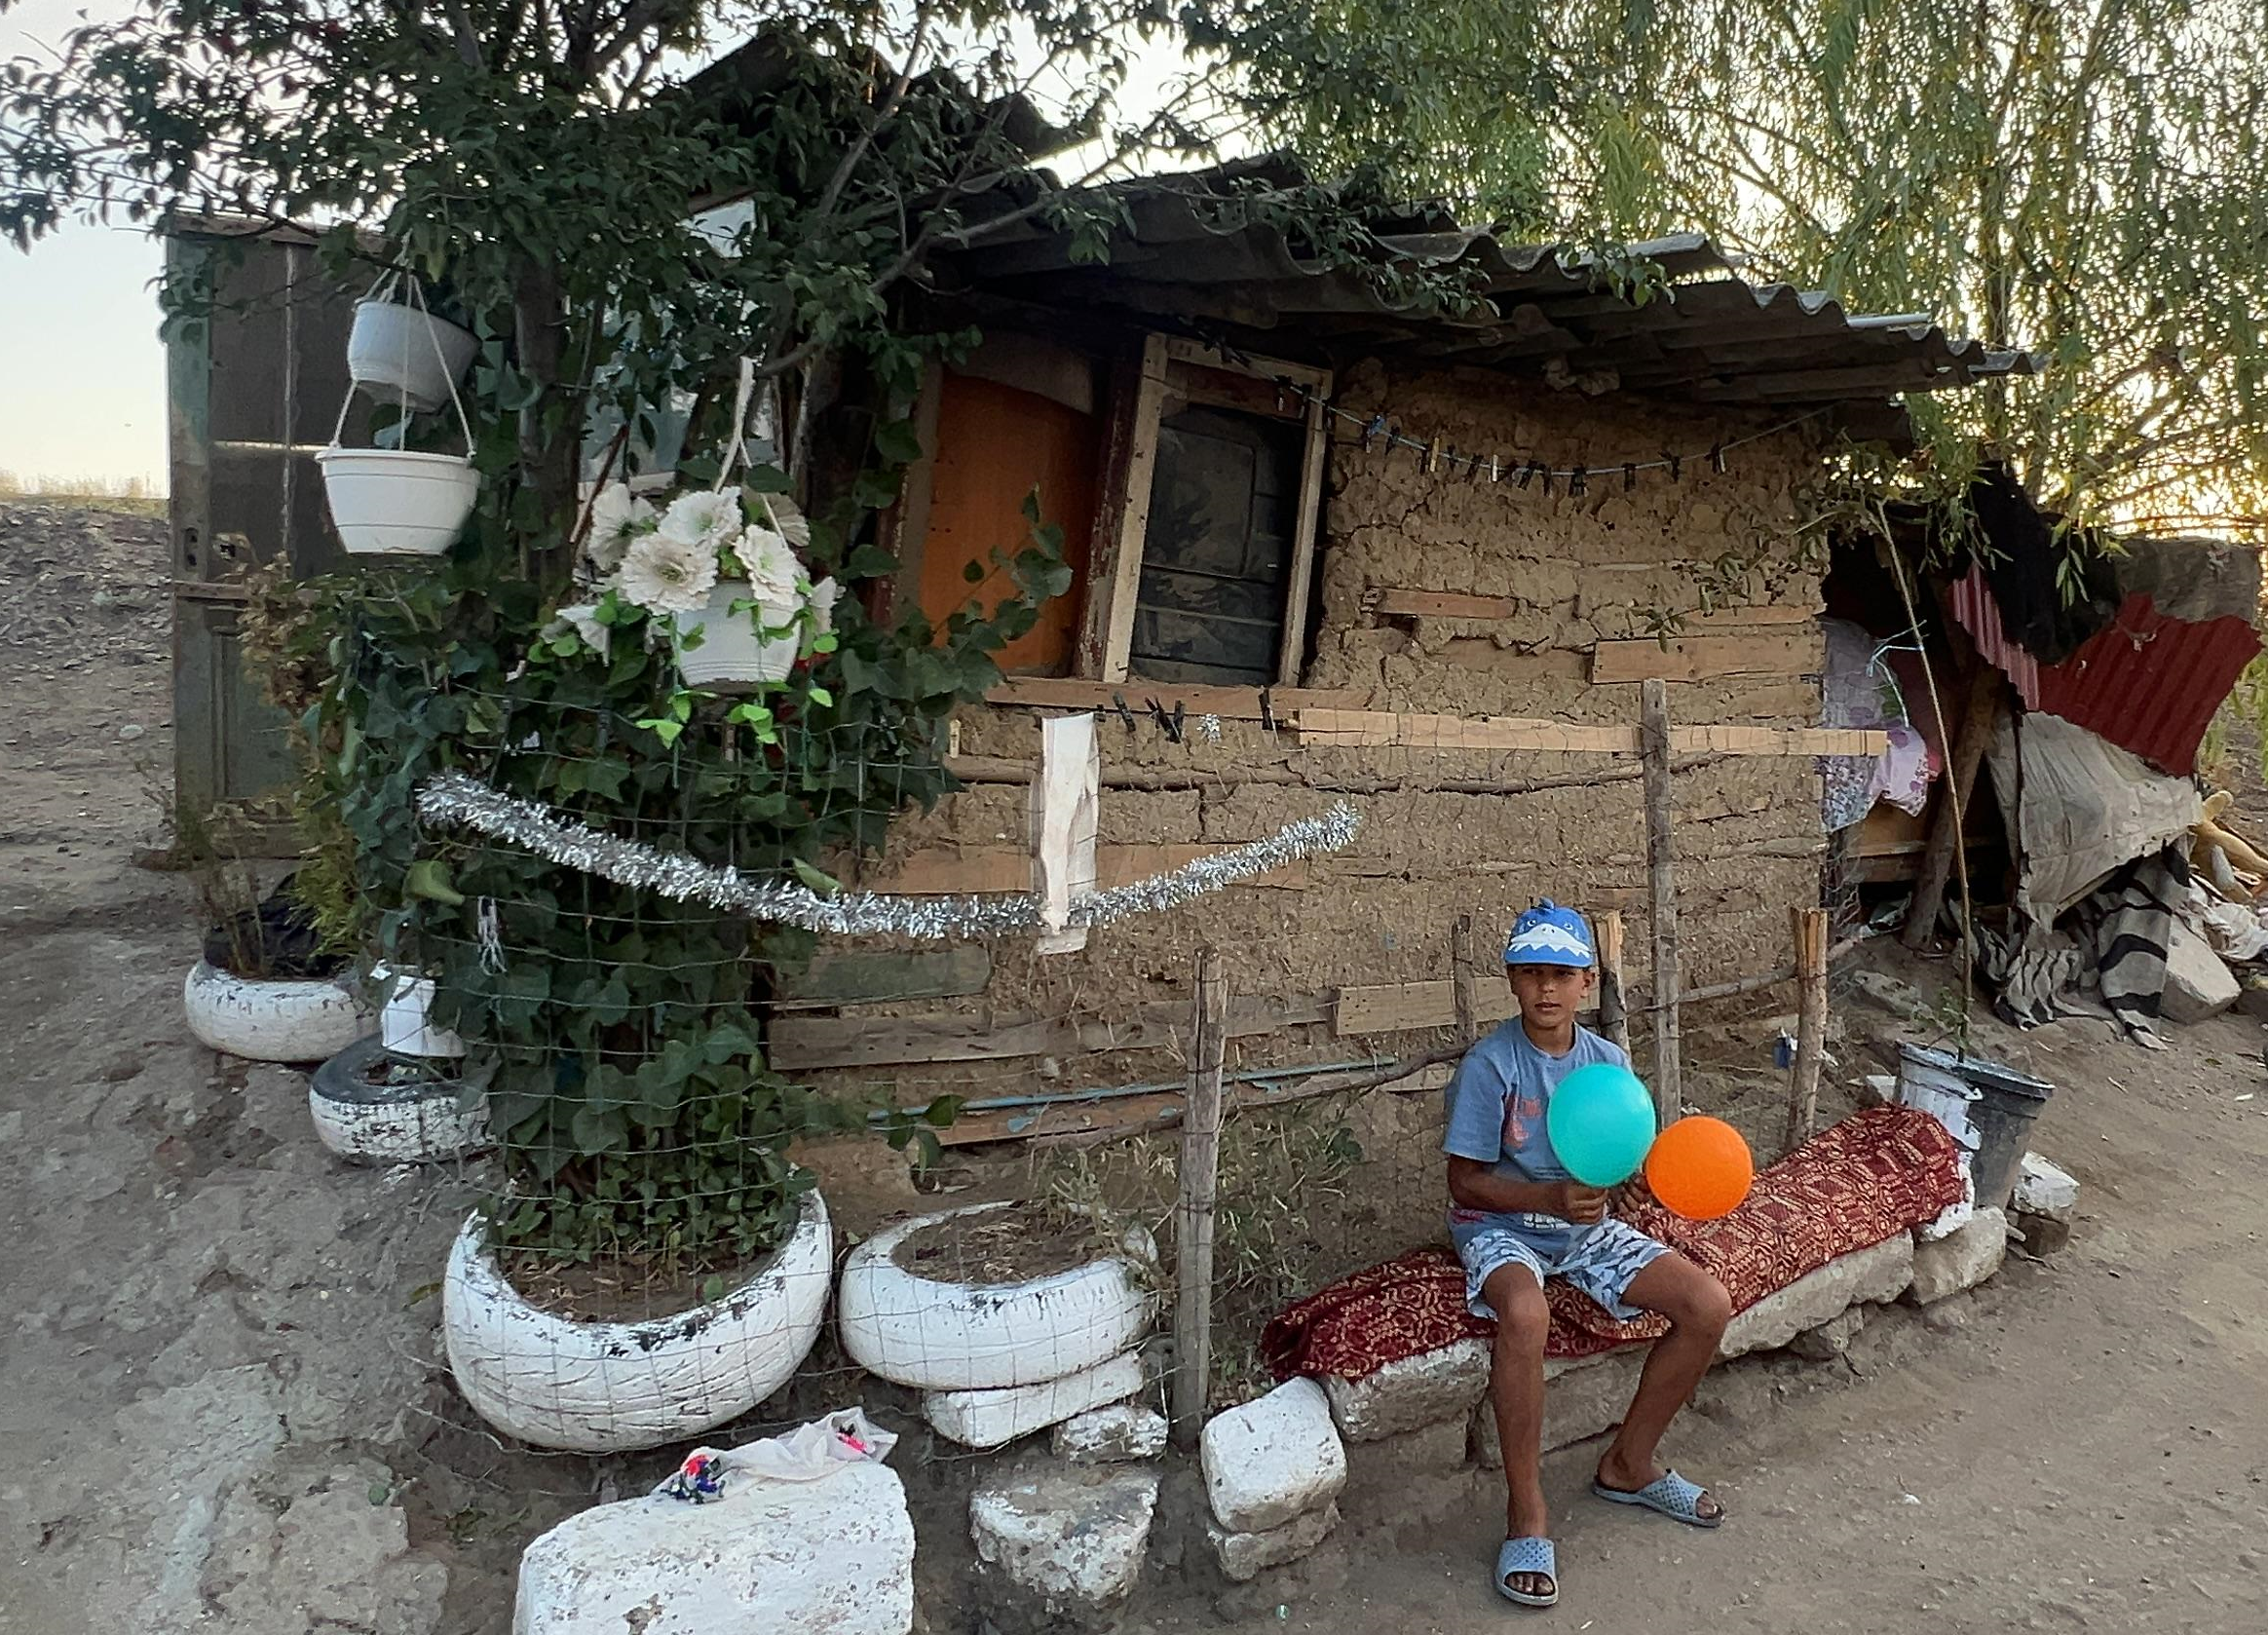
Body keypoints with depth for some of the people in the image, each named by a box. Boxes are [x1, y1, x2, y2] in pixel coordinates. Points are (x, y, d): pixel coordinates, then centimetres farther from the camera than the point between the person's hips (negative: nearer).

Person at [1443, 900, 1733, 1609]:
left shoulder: (1609, 1060, 0)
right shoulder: (1489, 1065, -16)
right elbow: (1465, 1182, -14)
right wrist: (1551, 1197, -27)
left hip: (1586, 1225, 6)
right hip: (1500, 1227, -6)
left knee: (1709, 1305, -10)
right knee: (1526, 1313, -39)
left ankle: (1628, 1463, 10)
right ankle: (1527, 1511, -19)